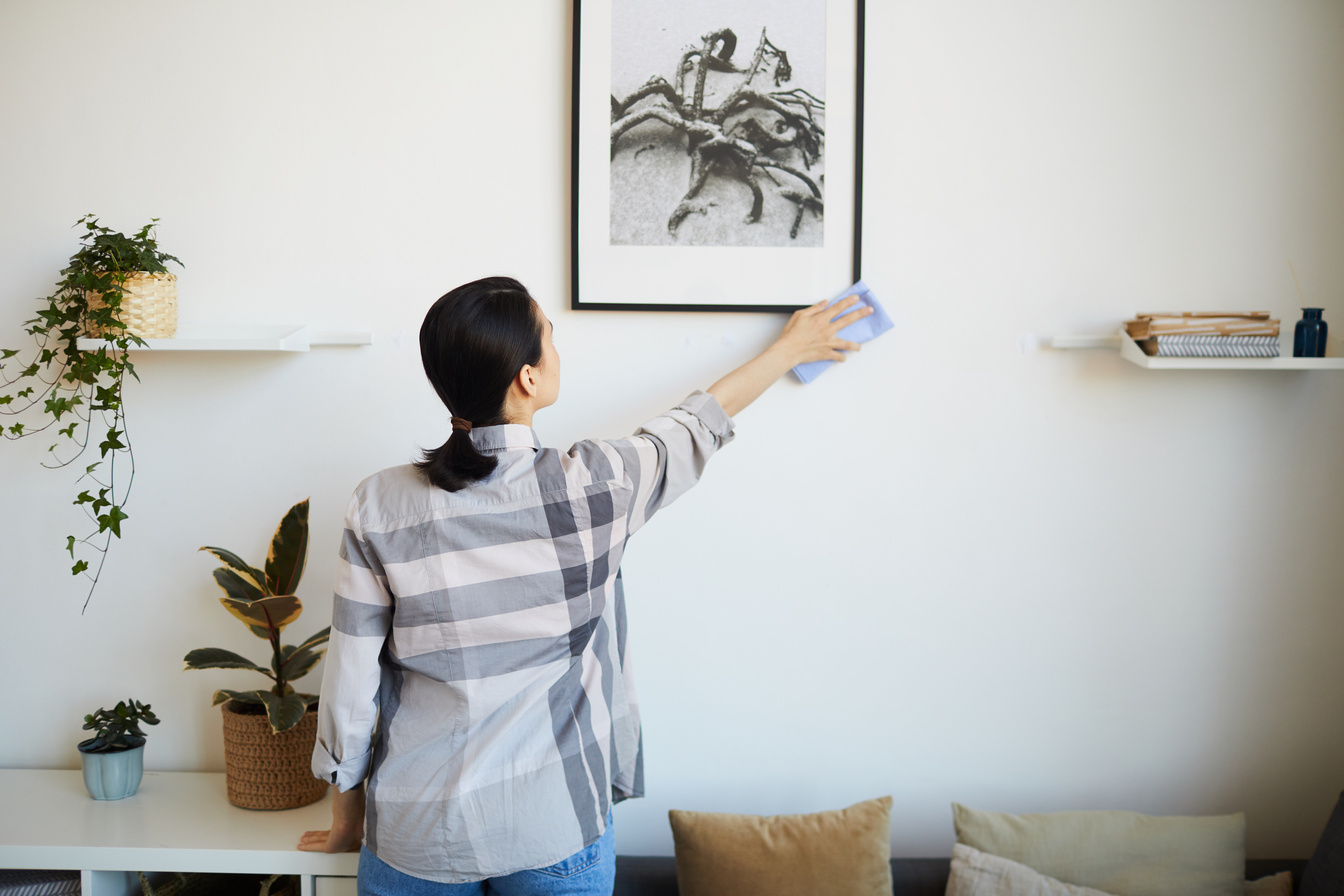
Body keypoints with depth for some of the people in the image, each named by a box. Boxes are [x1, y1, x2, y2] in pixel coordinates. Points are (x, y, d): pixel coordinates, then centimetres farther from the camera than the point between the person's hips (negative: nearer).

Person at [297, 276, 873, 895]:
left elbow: (349, 692, -7)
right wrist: (790, 347, 23)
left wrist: (347, 823, 11)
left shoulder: (380, 508, -14)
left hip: (419, 838, 1)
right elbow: (697, 427, 4)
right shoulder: (594, 485, -15)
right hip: (557, 828, 0)